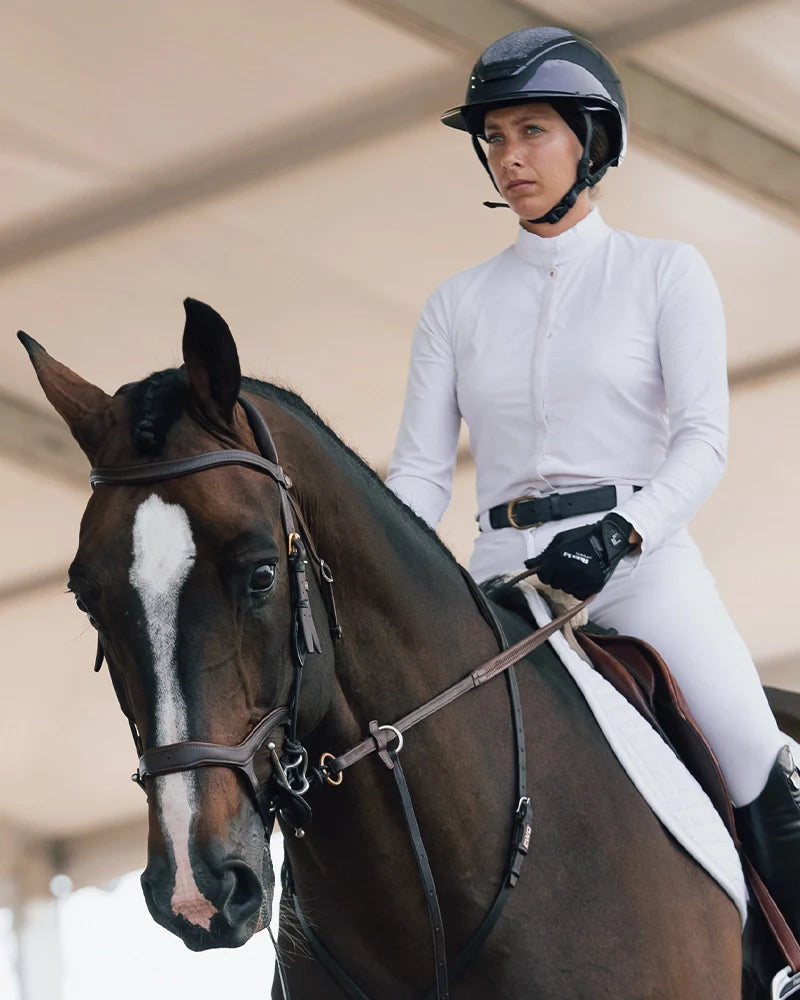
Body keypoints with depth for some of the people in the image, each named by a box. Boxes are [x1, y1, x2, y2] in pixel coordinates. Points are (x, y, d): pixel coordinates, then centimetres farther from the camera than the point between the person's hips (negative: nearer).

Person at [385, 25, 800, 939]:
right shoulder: (459, 304, 15)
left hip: (642, 561, -3)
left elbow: (702, 438, -3)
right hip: (504, 572, 3)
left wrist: (619, 534, -22)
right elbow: (420, 472, 10)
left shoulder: (665, 273, 7)